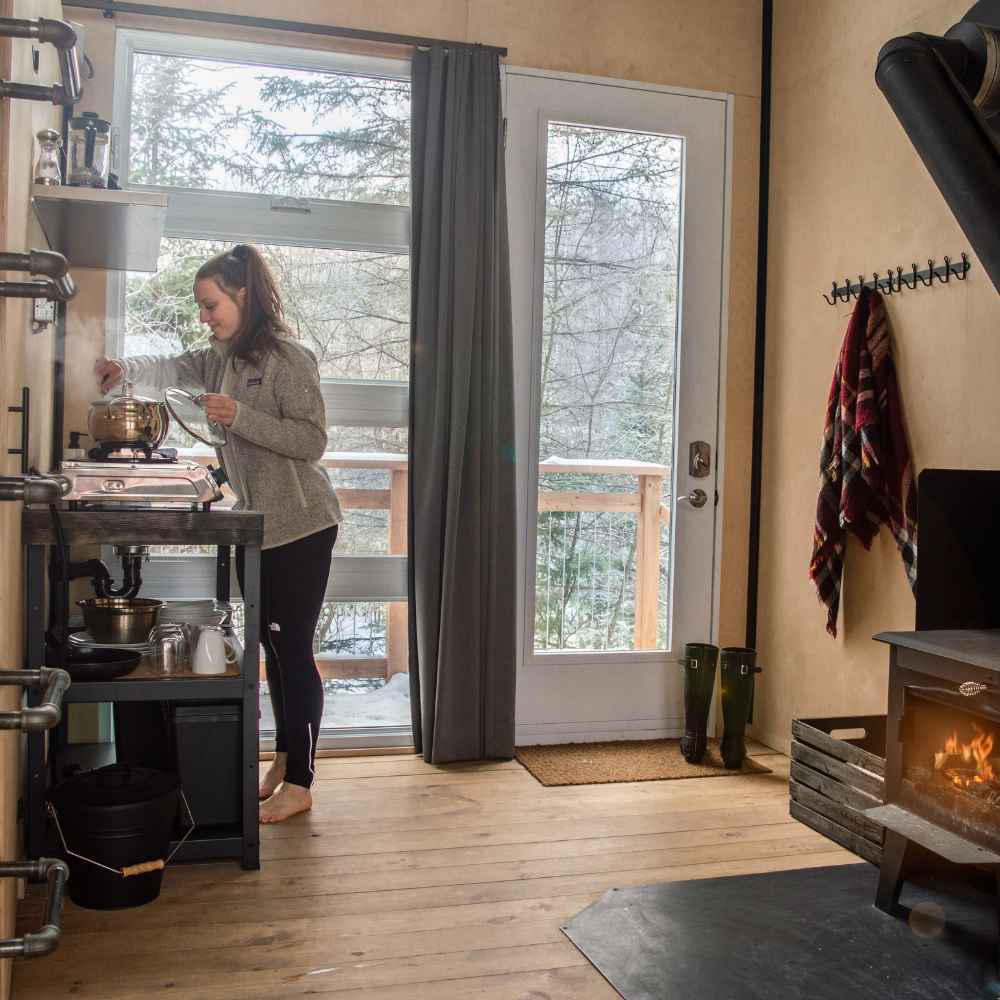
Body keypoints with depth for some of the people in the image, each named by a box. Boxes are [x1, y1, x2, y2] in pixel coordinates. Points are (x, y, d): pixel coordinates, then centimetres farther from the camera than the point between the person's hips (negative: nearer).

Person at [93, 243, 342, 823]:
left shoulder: (288, 358, -13)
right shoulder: (222, 358, 12)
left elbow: (312, 440, -19)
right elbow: (173, 369, 27)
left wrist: (240, 417, -24)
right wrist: (126, 369, 7)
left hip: (300, 525, -8)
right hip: (255, 525, 9)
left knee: (293, 648, -5)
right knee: (271, 645, 15)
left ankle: (299, 784, 4)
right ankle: (285, 758, 29)